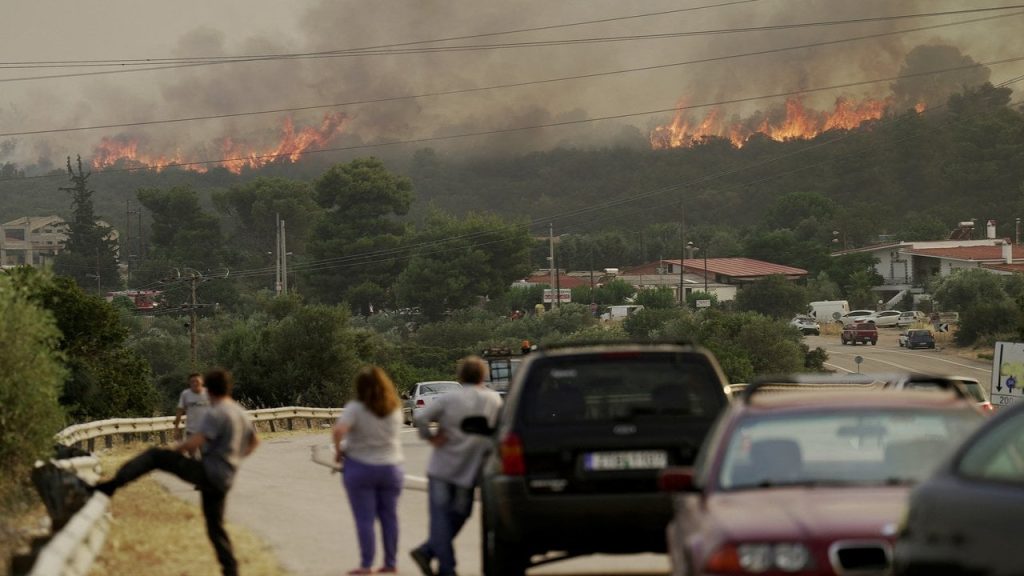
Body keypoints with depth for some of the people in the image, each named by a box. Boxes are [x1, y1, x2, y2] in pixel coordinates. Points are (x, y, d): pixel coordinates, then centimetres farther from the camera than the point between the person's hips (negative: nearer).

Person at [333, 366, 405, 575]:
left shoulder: (355, 408, -15)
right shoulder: (395, 409, -1)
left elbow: (339, 430, -28)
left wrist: (338, 450, -12)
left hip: (360, 467, -4)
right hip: (391, 466, 4)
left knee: (364, 518, 1)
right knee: (389, 516, 11)